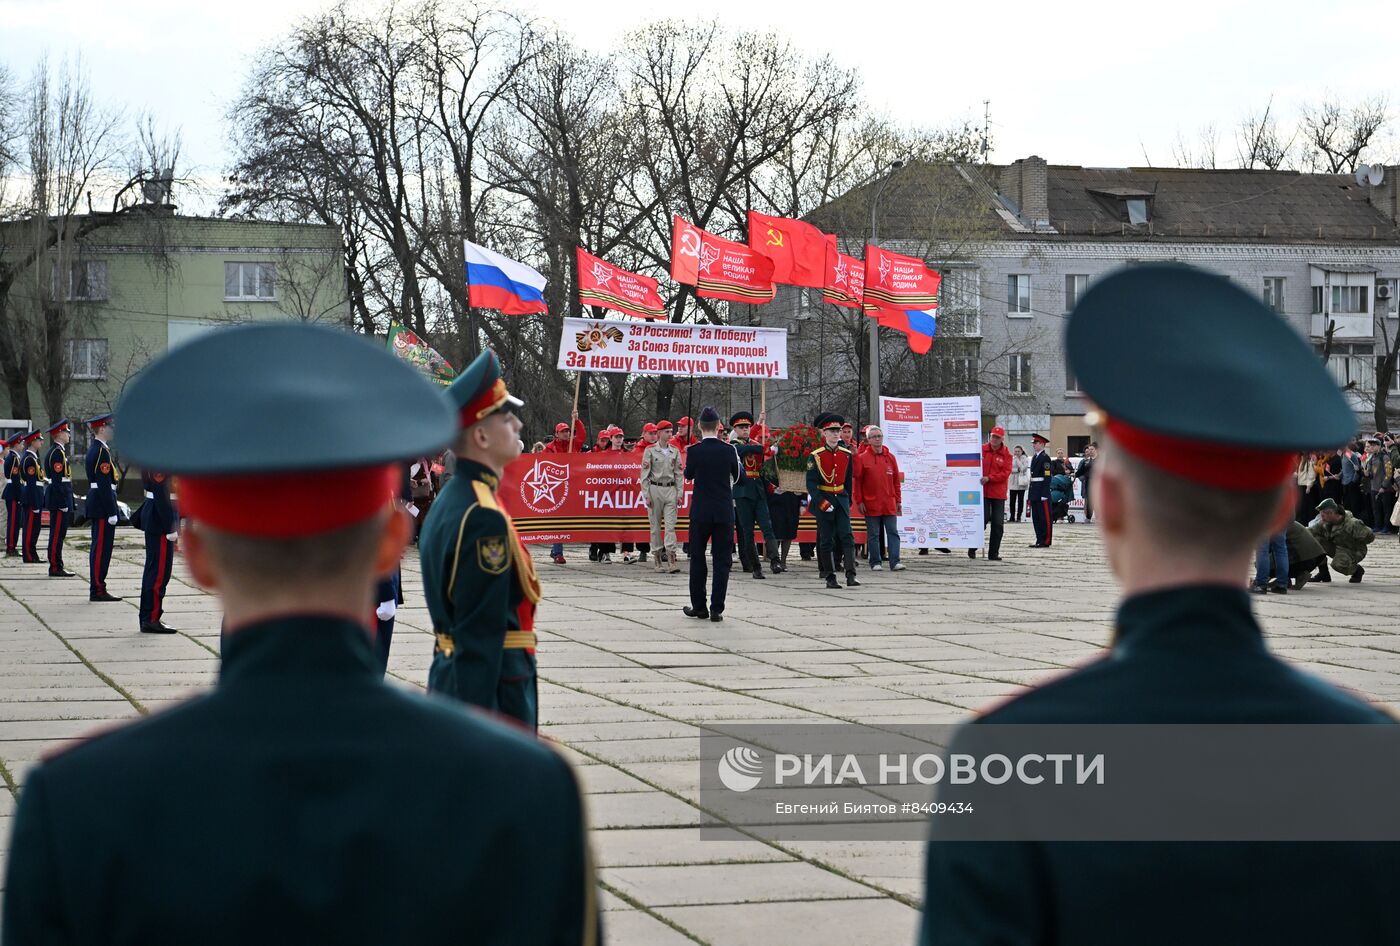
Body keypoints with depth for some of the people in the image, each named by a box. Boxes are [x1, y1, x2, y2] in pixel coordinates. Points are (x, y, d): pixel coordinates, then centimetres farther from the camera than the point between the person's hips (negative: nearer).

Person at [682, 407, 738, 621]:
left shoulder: (694, 451, -9)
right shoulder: (729, 450, -6)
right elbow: (736, 476, 9)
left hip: (700, 512, 0)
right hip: (724, 512, 0)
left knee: (697, 559, 11)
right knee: (722, 560, 4)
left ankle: (699, 606, 14)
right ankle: (717, 609, 0)